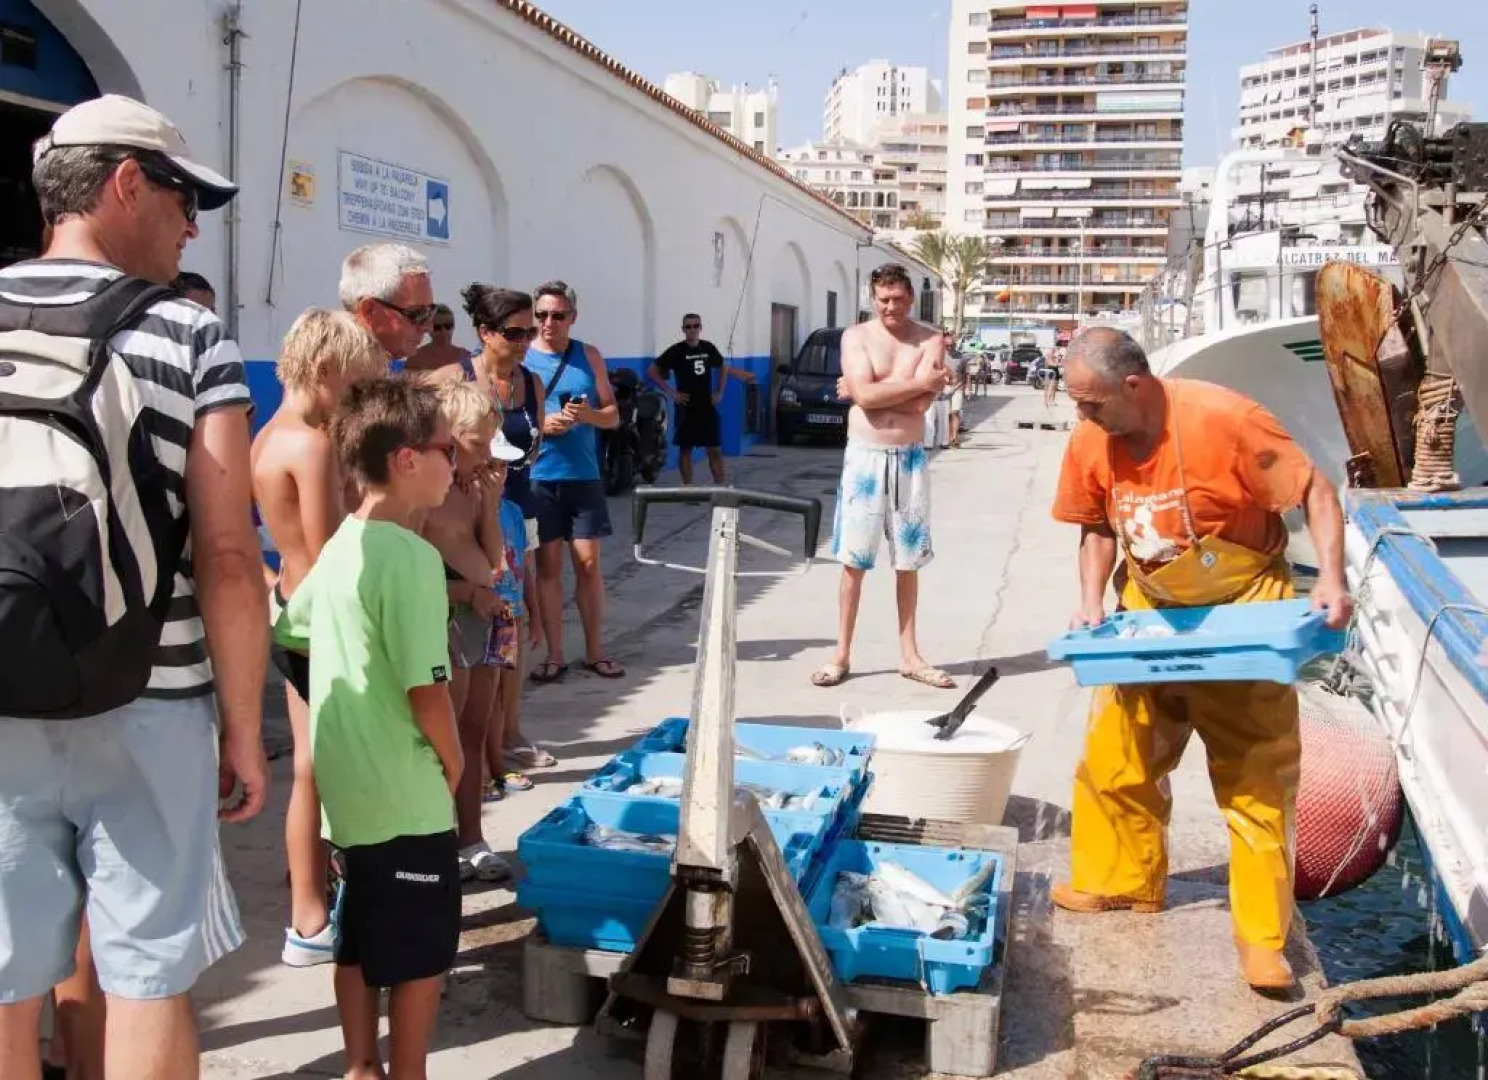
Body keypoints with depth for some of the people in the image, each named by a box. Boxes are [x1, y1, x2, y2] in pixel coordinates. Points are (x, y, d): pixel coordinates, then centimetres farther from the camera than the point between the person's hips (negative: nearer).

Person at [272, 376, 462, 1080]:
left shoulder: (338, 548, 5)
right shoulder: (412, 556, -21)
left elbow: (286, 631, 19)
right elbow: (427, 690, -23)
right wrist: (452, 760, -7)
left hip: (348, 785, 8)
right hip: (405, 795, -8)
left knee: (360, 941, 20)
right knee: (422, 951, 7)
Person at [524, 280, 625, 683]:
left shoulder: (589, 356, 6)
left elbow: (613, 414, 7)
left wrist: (589, 415, -14)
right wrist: (539, 426, -18)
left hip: (583, 476, 2)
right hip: (537, 478, -1)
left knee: (588, 562, 4)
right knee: (548, 564, 4)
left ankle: (594, 651, 15)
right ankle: (554, 655, 12)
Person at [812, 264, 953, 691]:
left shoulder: (930, 340, 0)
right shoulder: (856, 336, 0)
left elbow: (922, 404, -14)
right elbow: (865, 396, -16)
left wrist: (872, 389, -9)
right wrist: (923, 381, -12)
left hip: (910, 459, 1)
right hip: (865, 457, -1)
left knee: (908, 561, 9)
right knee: (853, 560, 1)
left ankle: (909, 655, 18)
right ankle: (841, 655, 9)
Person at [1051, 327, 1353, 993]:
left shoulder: (1223, 419, -25)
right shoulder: (1091, 442, -9)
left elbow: (1315, 492, -17)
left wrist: (1331, 578, -27)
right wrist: (1092, 602, -7)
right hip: (1150, 615, 5)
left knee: (1256, 780, -2)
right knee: (1112, 758, 8)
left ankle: (1263, 937, 8)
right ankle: (1121, 881, 30)